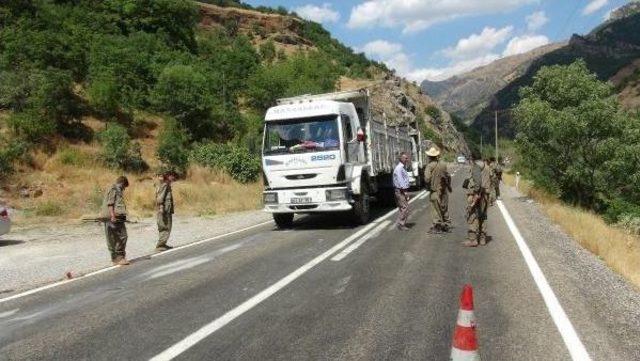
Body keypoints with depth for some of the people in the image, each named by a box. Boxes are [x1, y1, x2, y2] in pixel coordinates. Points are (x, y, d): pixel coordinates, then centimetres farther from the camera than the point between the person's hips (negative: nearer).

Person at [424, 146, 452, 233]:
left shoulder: (430, 166, -13)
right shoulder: (443, 165, 3)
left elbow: (427, 178, -23)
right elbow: (448, 176, 11)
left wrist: (428, 186, -5)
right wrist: (448, 186, 22)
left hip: (435, 191, -5)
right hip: (444, 191, 5)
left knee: (436, 209, 2)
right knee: (445, 209, 16)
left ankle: (437, 227, 4)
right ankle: (447, 226, 24)